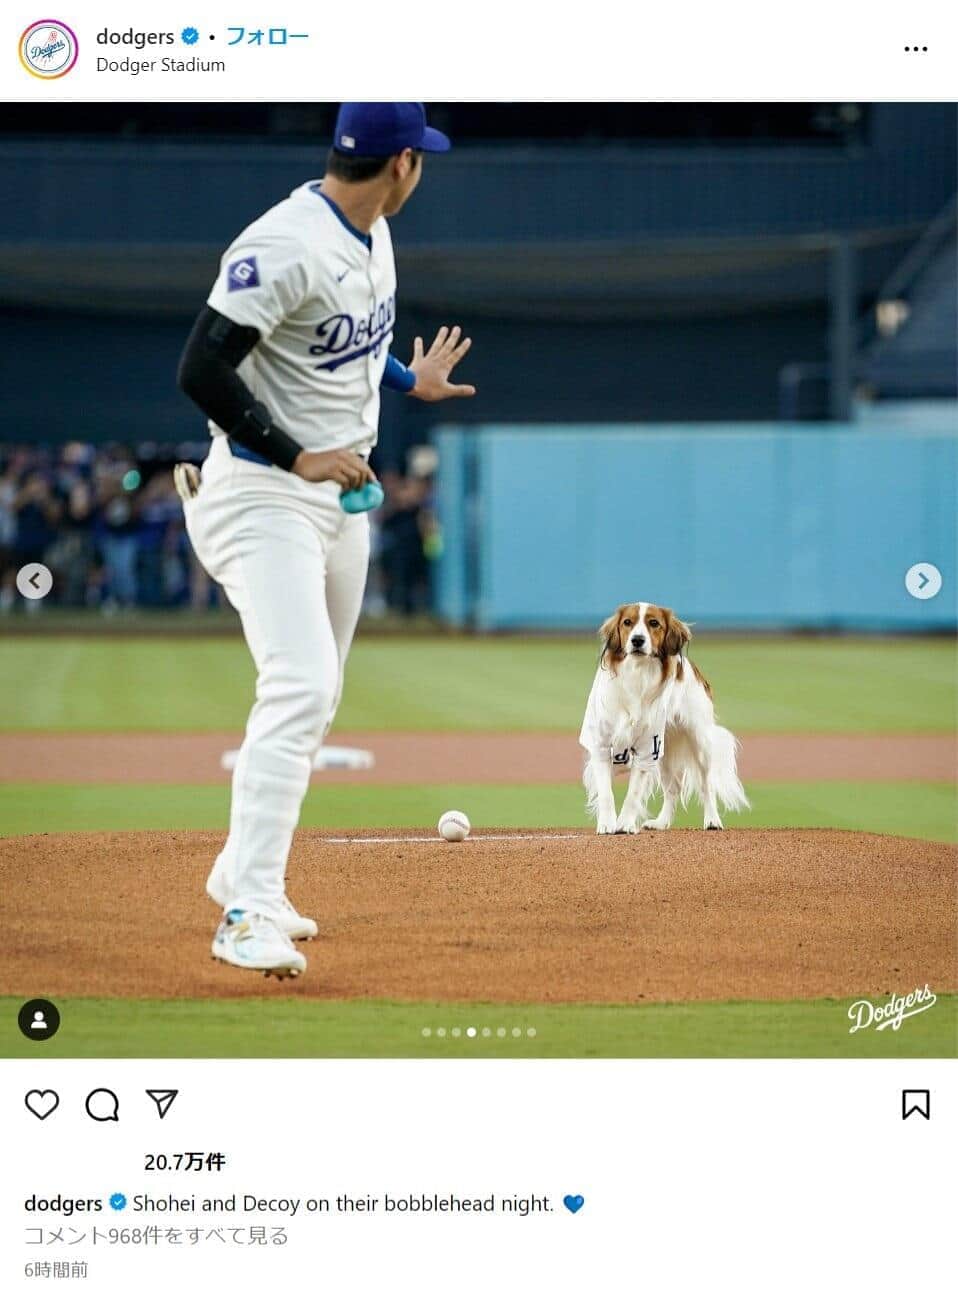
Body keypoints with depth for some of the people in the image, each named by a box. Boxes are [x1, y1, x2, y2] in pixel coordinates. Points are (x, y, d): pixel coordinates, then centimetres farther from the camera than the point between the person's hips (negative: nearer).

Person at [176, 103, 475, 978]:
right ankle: (249, 915, -20)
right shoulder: (286, 247, -23)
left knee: (314, 699, 15)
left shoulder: (371, 232, 7)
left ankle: (244, 875, 30)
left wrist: (409, 381, 35)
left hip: (341, 491, 10)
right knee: (299, 689, -20)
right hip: (265, 495, -9)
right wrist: (296, 455, -22)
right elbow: (201, 371, -25)